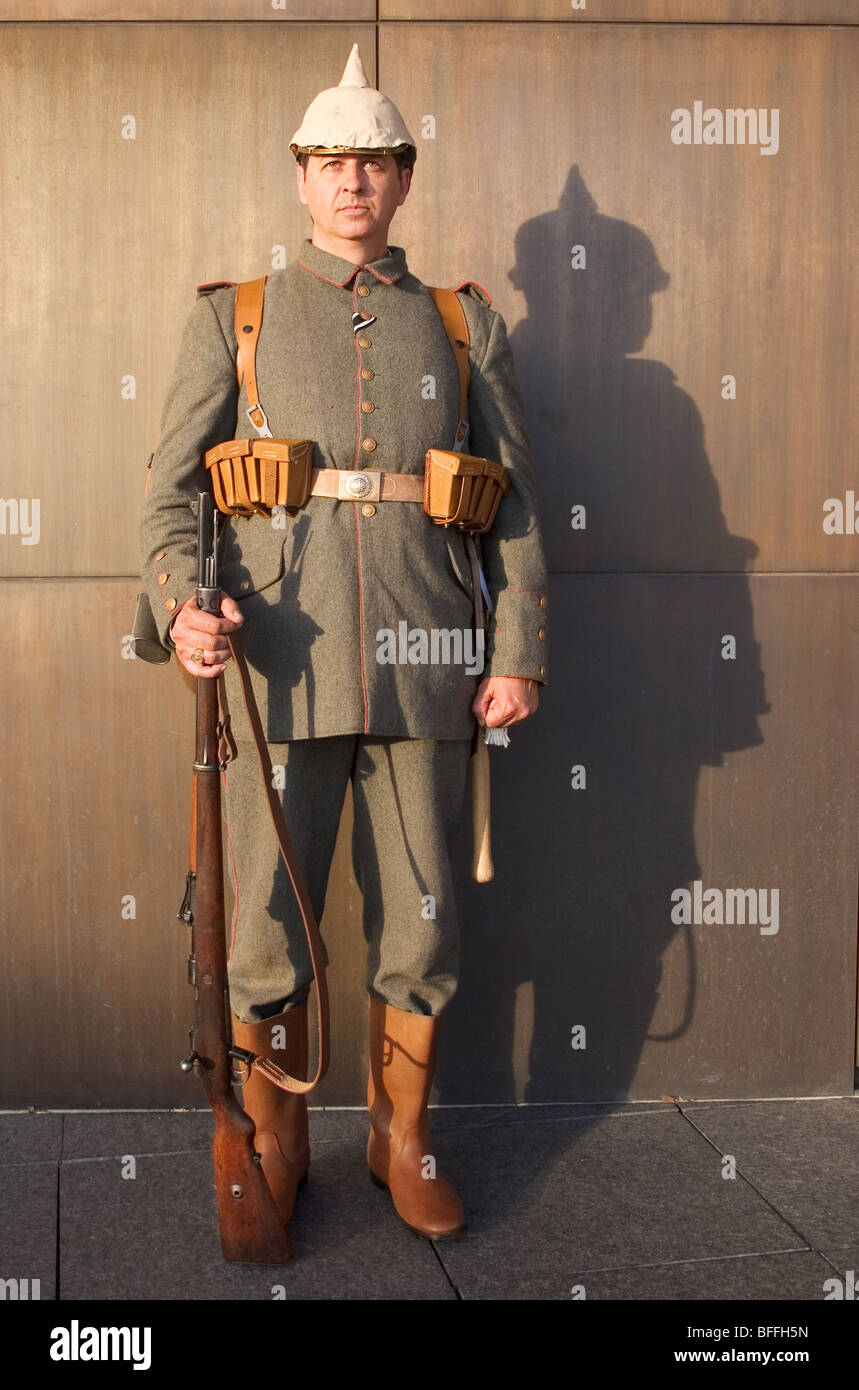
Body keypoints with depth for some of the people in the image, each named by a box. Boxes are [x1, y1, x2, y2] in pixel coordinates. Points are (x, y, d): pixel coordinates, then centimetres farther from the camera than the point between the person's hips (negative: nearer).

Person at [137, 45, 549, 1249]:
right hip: (282, 673, -1)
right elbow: (170, 486, 5)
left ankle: (403, 1140, 28)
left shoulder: (465, 326, 13)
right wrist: (180, 607, -14)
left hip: (424, 677, 1)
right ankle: (272, 1149, 22)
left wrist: (519, 652, 2)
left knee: (419, 933, 8)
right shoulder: (235, 318, 10)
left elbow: (517, 502, 11)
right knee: (266, 934, 2)